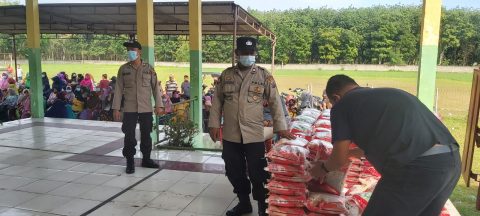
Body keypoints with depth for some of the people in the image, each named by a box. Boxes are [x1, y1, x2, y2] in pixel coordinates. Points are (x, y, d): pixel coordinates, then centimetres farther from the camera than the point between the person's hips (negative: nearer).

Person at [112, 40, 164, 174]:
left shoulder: (149, 68, 3)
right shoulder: (123, 69, 3)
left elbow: (155, 87, 4)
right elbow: (118, 89, 3)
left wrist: (159, 105, -2)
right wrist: (116, 108, -2)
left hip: (146, 109, 1)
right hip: (129, 109, 0)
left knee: (146, 135, 9)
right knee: (129, 136, -1)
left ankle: (146, 159, 25)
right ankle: (130, 162, 11)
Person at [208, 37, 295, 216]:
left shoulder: (264, 75, 0)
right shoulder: (226, 74, 7)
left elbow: (274, 102, 0)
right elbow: (217, 100, 10)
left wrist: (280, 127, -4)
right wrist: (214, 124, 3)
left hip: (254, 135, -3)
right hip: (230, 135, 3)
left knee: (257, 173, 2)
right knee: (234, 172, 13)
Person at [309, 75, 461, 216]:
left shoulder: (342, 105, 6)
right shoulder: (389, 94, 29)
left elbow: (339, 159, 6)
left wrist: (323, 168, 28)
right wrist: (352, 152, 54)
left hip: (417, 167, -8)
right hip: (452, 159, 9)